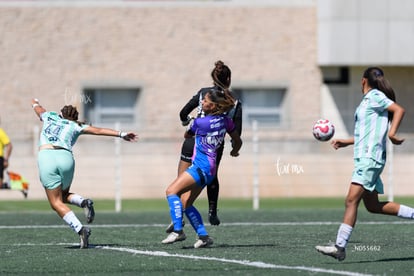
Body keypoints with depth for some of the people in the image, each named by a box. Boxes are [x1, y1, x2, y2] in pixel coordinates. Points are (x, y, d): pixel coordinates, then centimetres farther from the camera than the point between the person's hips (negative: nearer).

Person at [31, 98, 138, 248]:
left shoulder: (50, 117, 24)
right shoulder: (75, 126, 19)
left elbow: (38, 108, 46)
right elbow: (98, 130, 8)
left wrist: (35, 102, 69)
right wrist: (121, 134, 6)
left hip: (45, 156, -1)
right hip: (66, 158, 1)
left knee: (56, 203, 0)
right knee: (63, 196, 26)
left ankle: (80, 229, -20)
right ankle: (83, 202, -6)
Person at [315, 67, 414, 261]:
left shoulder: (375, 97, -5)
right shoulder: (369, 100, 22)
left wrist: (392, 133, -26)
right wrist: (346, 142, 29)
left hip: (370, 157, -10)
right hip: (364, 157, 10)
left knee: (351, 200, -17)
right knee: (373, 206, 11)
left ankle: (340, 247, -23)